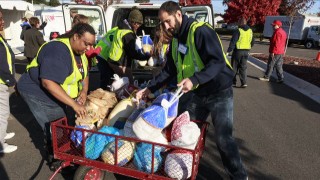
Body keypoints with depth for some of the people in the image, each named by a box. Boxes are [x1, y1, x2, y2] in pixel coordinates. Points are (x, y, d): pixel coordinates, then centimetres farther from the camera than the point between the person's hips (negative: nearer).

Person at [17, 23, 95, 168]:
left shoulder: (79, 51, -2)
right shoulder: (58, 50, -31)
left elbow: (84, 73, 7)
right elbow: (48, 83, -39)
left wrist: (84, 91, -12)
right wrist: (73, 104, -41)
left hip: (61, 94, 8)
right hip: (39, 93, -8)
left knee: (70, 124, 8)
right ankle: (55, 159, 18)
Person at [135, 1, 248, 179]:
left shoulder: (200, 30, -18)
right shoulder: (176, 39, 7)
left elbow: (218, 61, -26)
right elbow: (169, 70, 12)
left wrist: (194, 80, -38)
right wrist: (150, 88, 6)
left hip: (219, 93, -7)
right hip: (197, 94, 8)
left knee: (223, 139, -3)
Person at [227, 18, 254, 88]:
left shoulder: (238, 31, -12)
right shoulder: (250, 31, 10)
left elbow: (233, 42, -17)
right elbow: (252, 42, 18)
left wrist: (228, 51, -17)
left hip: (238, 51, -5)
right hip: (246, 51, 6)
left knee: (234, 67, 6)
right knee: (243, 67, 9)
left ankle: (233, 82, 11)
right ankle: (244, 83, 4)